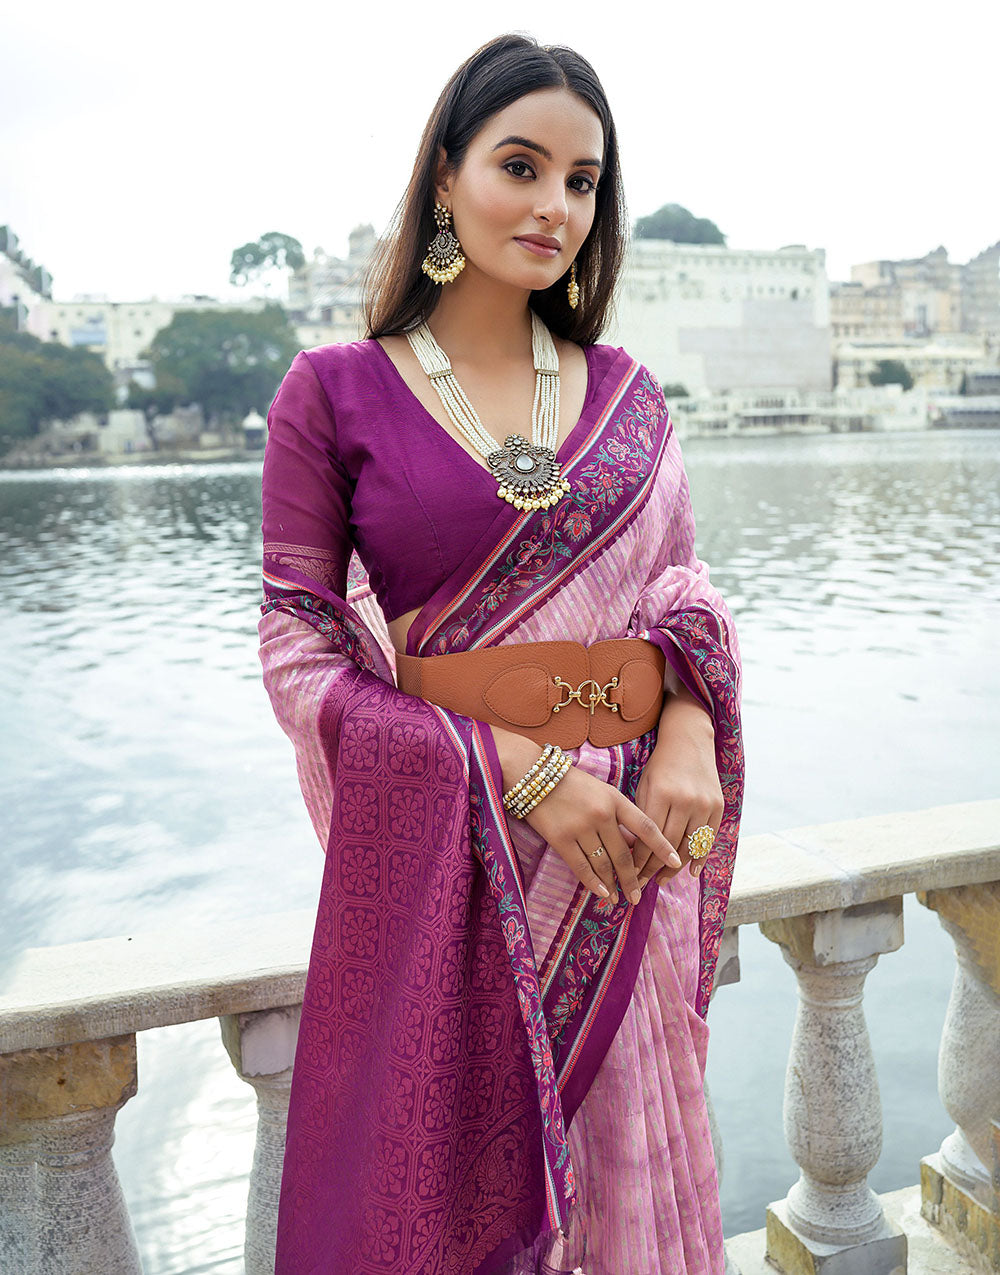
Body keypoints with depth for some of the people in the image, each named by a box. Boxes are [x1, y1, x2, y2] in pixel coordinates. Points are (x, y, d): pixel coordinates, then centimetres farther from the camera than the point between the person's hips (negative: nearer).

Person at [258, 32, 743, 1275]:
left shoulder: (627, 393, 6)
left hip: (630, 841, 3)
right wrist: (520, 769, -17)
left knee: (627, 1159, 17)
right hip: (444, 845, -3)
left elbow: (683, 592, 9)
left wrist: (689, 742, -13)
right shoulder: (335, 393, -5)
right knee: (439, 1171, 13)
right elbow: (300, 654, -8)